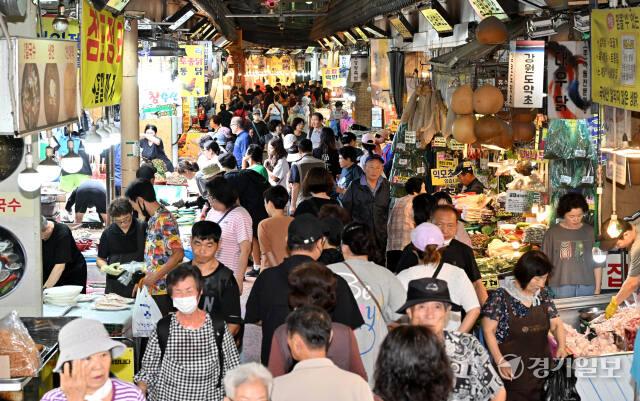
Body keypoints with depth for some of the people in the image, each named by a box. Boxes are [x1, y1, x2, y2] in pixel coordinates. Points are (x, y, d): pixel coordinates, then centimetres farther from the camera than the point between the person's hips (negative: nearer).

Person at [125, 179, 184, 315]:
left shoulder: (165, 220, -14)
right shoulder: (152, 220, 15)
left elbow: (178, 253, -20)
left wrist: (156, 276, -18)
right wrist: (143, 280, 21)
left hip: (164, 290, -9)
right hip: (152, 289, 9)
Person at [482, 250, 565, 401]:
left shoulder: (543, 295, 8)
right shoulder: (501, 296, -9)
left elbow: (556, 324, 13)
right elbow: (488, 330, -8)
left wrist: (561, 346, -7)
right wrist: (501, 361, -16)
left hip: (543, 368, 5)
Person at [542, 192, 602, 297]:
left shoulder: (590, 232, 7)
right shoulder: (553, 232, 2)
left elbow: (597, 264, 10)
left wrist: (597, 289, 7)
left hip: (587, 288, 2)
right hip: (560, 288, -2)